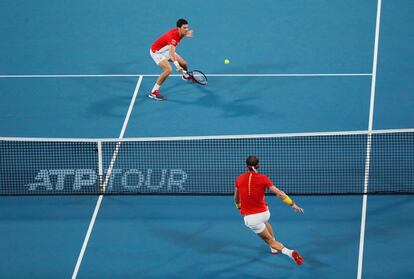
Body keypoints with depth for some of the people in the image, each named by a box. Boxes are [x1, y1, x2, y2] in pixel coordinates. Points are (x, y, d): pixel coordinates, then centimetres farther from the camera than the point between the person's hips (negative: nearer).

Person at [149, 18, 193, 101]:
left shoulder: (179, 32, -11)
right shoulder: (173, 36, -38)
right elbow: (171, 53, -52)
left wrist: (186, 34, 1)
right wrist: (177, 65, -64)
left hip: (166, 50, 9)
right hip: (156, 52, -9)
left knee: (183, 63, 14)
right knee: (168, 70, -27)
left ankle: (186, 76, 52)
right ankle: (153, 92, -22)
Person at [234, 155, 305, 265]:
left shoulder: (239, 179, -4)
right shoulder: (263, 178, -8)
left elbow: (236, 199, 11)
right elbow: (279, 193, -12)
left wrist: (239, 206, 32)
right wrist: (292, 204, -5)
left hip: (250, 218, -2)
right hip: (264, 213, 2)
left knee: (269, 240, 5)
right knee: (265, 223, 39)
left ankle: (289, 252, -18)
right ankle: (274, 248, 47)